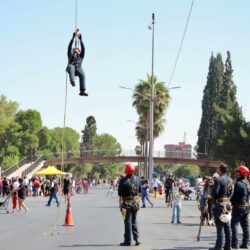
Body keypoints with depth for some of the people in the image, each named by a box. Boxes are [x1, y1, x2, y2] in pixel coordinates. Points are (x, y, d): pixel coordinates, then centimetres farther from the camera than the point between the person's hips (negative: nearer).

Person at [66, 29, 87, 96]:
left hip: (78, 68, 1)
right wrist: (73, 37, 24)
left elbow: (83, 48, 26)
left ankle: (82, 91, -42)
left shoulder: (80, 57, 34)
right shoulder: (71, 56, 32)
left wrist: (80, 39, 23)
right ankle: (72, 80, -64)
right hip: (70, 68, -1)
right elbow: (69, 47, 25)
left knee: (82, 75, -32)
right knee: (71, 67, -38)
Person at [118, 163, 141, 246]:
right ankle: (136, 239, 11)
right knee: (134, 221, 16)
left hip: (127, 203, -4)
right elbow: (139, 190, 9)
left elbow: (120, 193, -13)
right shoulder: (137, 179, 0)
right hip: (136, 202, 5)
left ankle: (128, 240, 6)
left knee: (128, 221, 2)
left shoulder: (123, 181, -16)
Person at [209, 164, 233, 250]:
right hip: (227, 204, 7)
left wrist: (212, 195, 0)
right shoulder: (230, 180, 7)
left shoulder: (218, 180, -17)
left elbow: (214, 193, -20)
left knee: (219, 226, -3)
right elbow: (230, 192, 11)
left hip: (218, 204, -7)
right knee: (227, 226, 12)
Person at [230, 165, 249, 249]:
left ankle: (235, 243, -7)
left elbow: (234, 196, -18)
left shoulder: (238, 184, -18)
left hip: (238, 207, -8)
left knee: (234, 224, -3)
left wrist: (230, 201, -1)